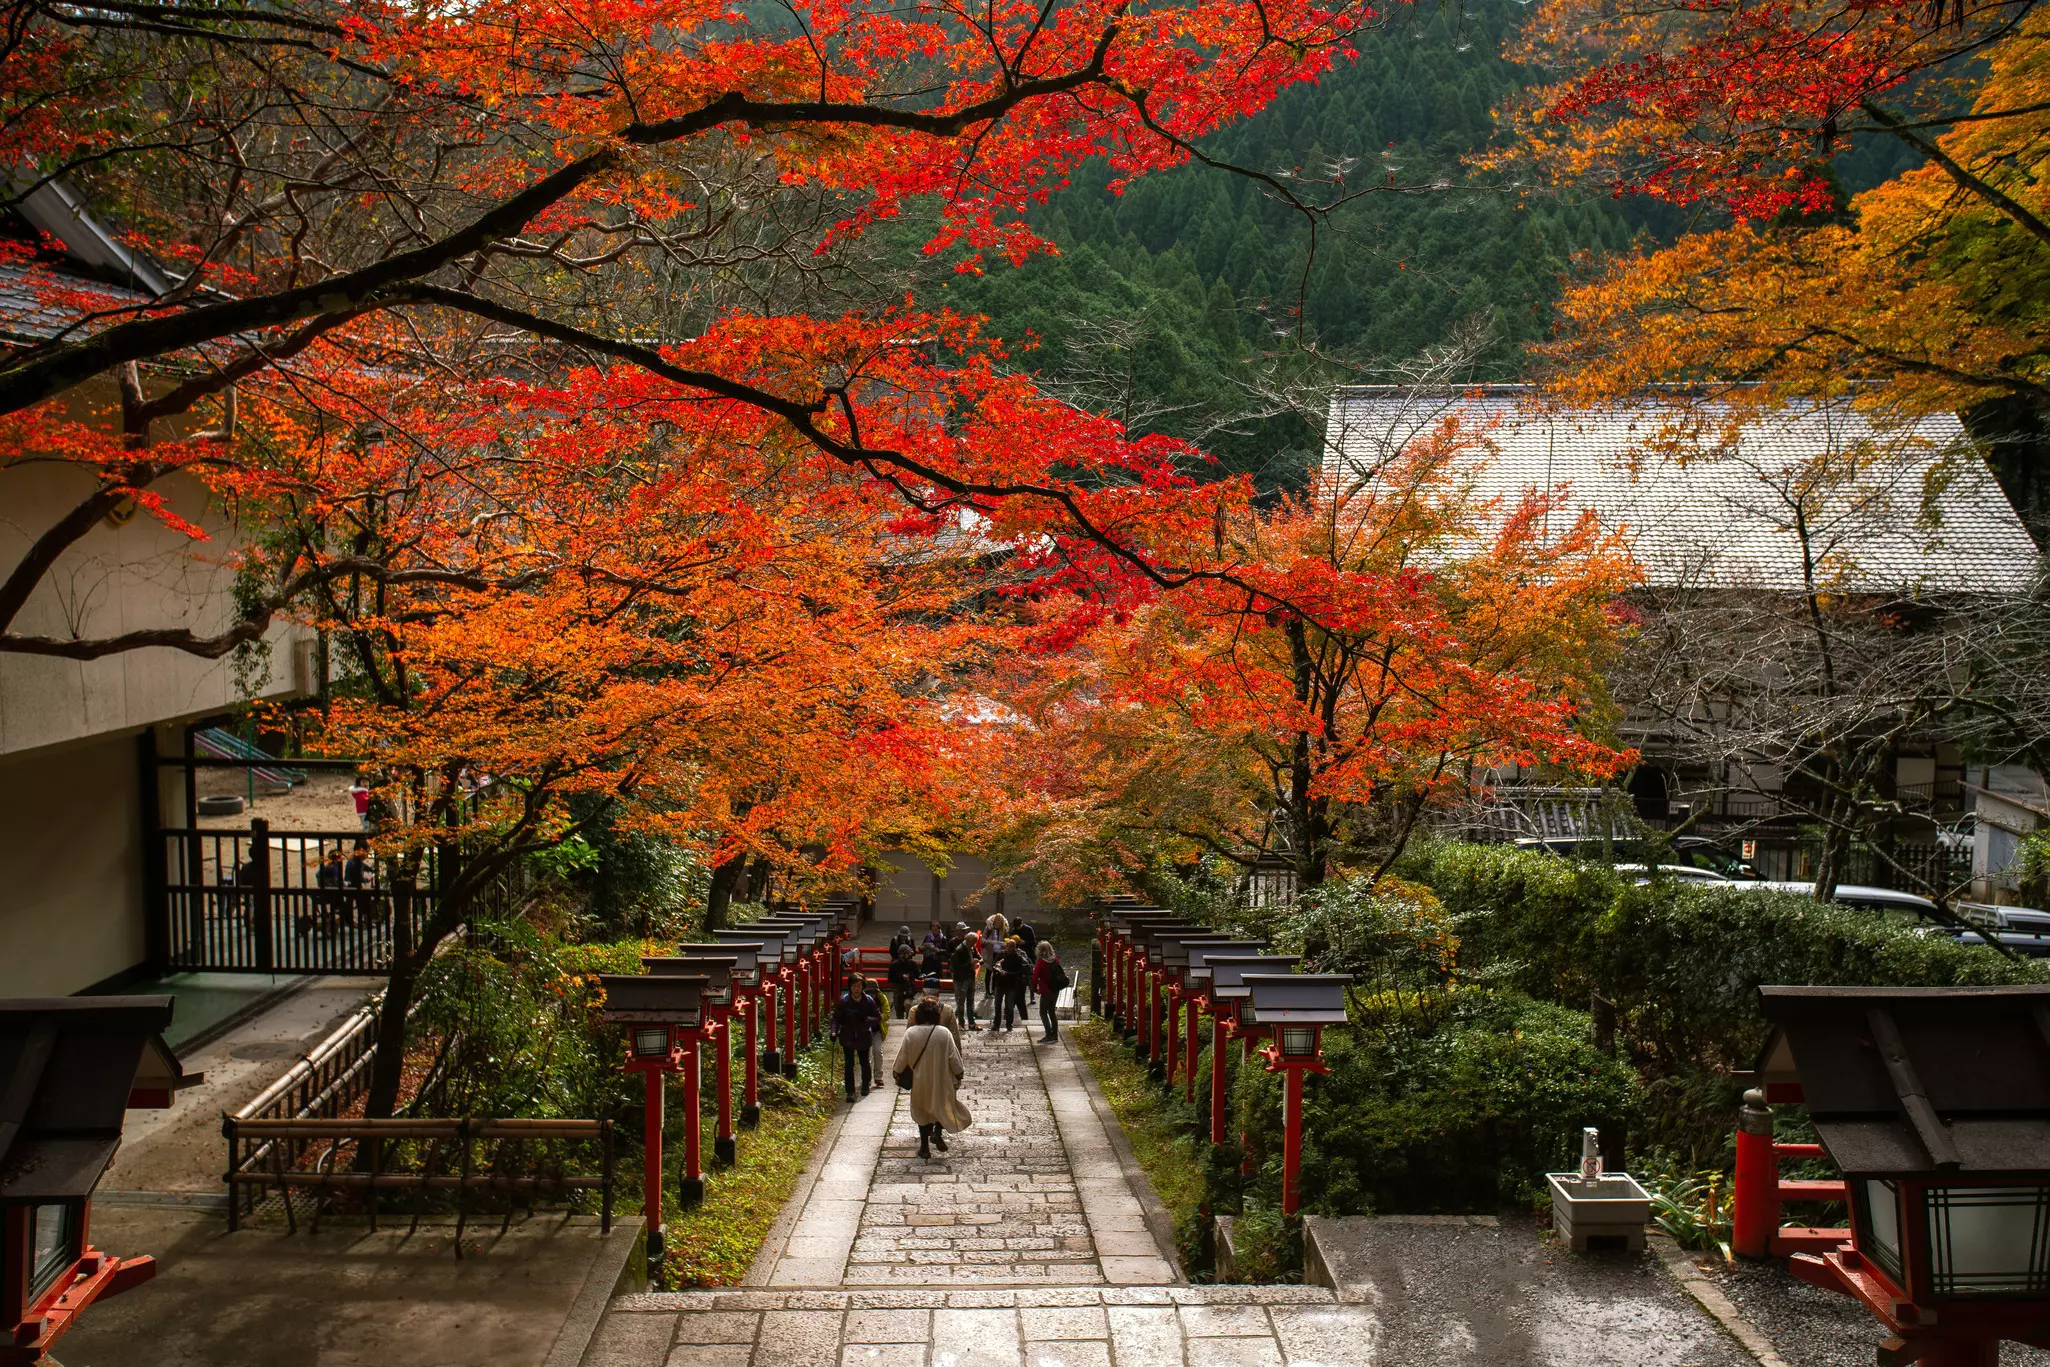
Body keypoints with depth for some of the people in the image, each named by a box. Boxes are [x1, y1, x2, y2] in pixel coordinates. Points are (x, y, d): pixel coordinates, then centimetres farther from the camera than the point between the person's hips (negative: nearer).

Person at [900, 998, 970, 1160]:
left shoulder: (910, 1033, -12)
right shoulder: (944, 1033, -14)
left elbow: (902, 1057, -3)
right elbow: (954, 1057, -9)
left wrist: (898, 1072, 16)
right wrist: (959, 1074, 6)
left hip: (920, 1081, 1)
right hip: (942, 1080, -1)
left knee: (923, 1111, 19)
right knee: (945, 1107, 22)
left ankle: (924, 1146, 21)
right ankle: (937, 1131, -2)